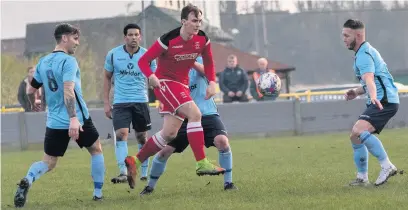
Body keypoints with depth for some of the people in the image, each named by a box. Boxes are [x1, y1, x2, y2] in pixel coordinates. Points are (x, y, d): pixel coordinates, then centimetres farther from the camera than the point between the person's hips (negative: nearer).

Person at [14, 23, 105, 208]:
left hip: (54, 122, 5)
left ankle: (27, 181, -24)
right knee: (96, 150, 19)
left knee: (48, 163, 7)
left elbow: (31, 91, 18)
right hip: (76, 120, -5)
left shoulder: (43, 62, 9)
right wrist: (73, 118, -33)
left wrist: (34, 104, 40)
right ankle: (98, 193, 20)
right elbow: (68, 90, -26)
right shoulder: (68, 61, -13)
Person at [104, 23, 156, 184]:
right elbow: (107, 78, 10)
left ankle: (144, 173, 20)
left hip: (141, 101, 1)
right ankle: (123, 173, -19)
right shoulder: (113, 54, 0)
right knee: (121, 134, -17)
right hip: (120, 103, -1)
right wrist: (106, 102, 5)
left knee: (142, 137, 8)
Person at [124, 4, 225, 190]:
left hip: (182, 85, 7)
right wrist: (151, 76, -33)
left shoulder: (202, 40, -4)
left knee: (170, 133, 6)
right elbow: (143, 61, -14)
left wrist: (212, 82, -3)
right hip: (164, 82, -7)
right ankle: (201, 163, -25)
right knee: (194, 113, -25)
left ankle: (135, 162, 19)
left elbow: (208, 62, 12)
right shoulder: (168, 40, -19)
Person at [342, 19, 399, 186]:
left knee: (359, 131, -30)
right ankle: (362, 178, 22)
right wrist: (356, 92, 12)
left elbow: (369, 80, -34)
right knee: (355, 137, 15)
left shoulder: (364, 55, -15)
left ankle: (387, 166, -28)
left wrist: (373, 96, -52)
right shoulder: (365, 52, 19)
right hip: (378, 102, 11)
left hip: (384, 101, -11)